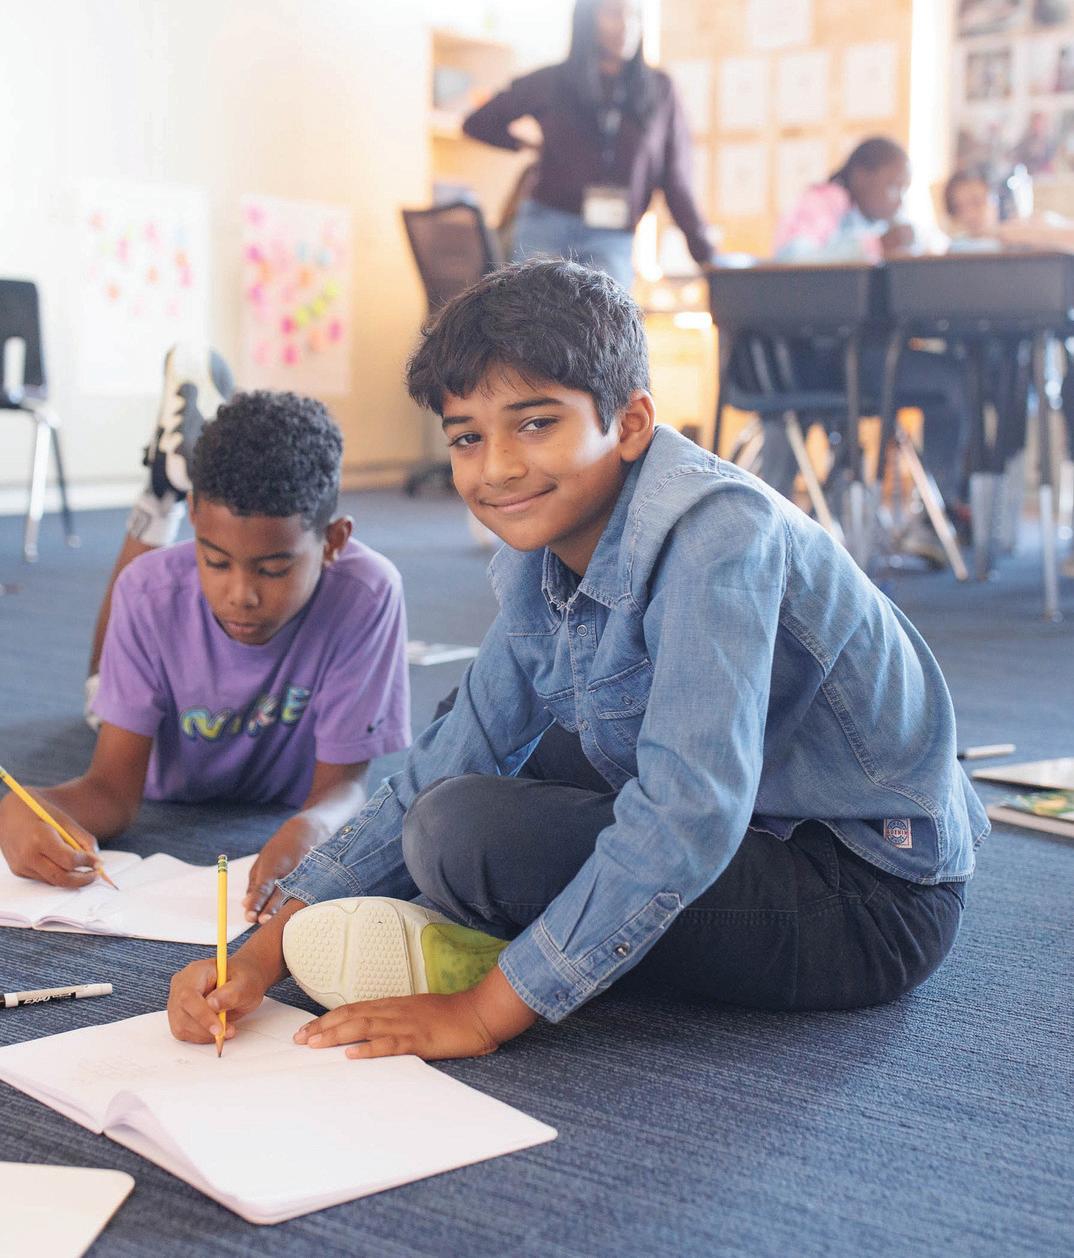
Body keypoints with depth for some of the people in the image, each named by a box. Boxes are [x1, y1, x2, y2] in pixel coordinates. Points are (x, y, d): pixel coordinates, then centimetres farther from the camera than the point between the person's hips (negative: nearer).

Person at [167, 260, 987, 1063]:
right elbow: (443, 768, 4)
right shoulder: (545, 556, 1)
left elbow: (685, 820, -34)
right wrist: (264, 956, -4)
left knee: (468, 834, -24)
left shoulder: (716, 534, -26)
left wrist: (481, 1015, -27)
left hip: (873, 897, -9)